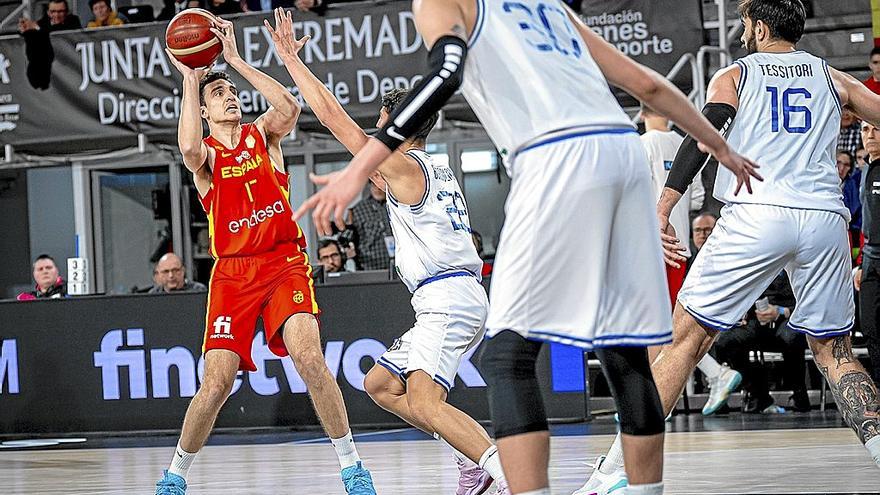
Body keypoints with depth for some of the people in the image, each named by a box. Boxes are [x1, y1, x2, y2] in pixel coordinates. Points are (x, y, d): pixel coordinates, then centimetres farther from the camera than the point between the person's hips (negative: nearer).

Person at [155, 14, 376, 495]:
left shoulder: (263, 134, 9)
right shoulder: (206, 153, 5)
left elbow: (289, 109, -15)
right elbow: (189, 148, -22)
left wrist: (236, 60, -14)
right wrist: (190, 78, -17)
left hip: (284, 262, 0)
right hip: (232, 271, 0)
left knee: (308, 356, -21)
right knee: (216, 383, -7)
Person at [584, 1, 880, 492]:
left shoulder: (734, 75, 14)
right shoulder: (832, 78, 20)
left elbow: (702, 136, -2)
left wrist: (661, 212, -9)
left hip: (756, 216, -2)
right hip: (825, 220, 2)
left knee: (688, 337, 2)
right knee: (834, 352, 15)